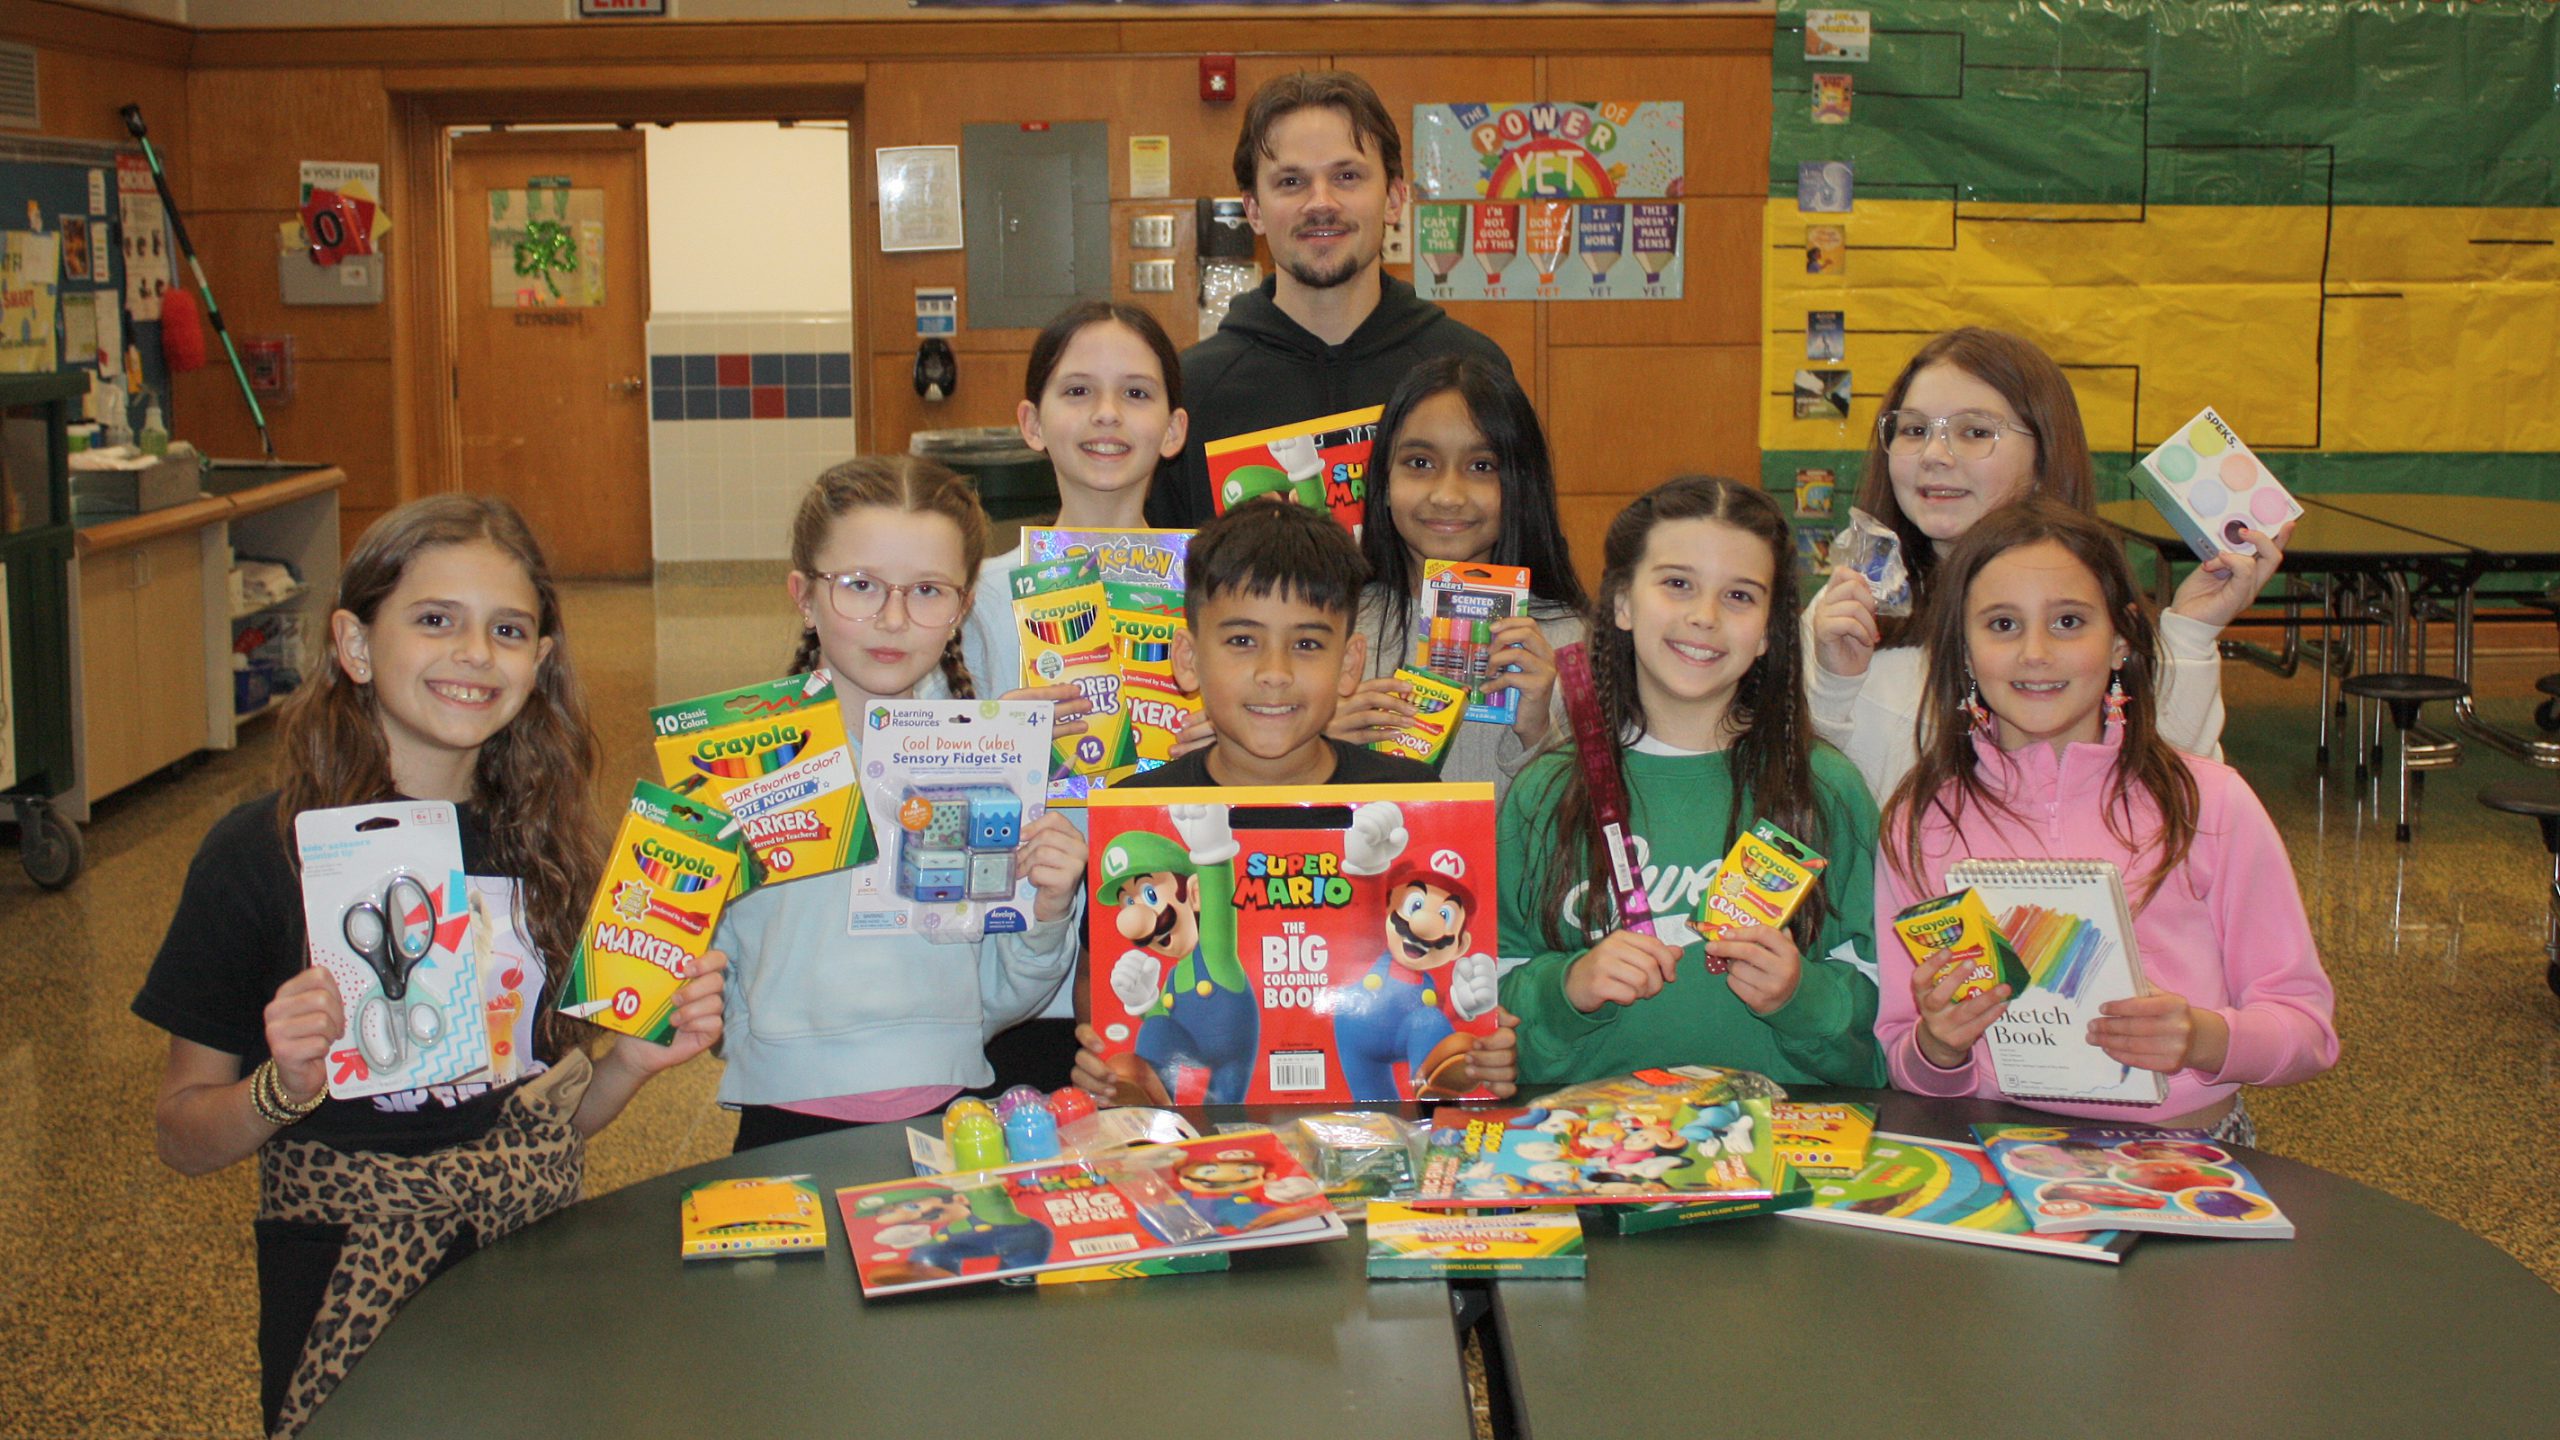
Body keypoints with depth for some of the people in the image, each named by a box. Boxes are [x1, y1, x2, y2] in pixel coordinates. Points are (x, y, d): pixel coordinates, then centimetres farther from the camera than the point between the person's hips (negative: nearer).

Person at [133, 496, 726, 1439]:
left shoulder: (545, 843, 2)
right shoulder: (260, 854, -11)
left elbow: (557, 1119, 9)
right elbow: (183, 1136, -5)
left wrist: (636, 1059, -9)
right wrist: (286, 1087, -24)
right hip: (345, 1287, -3)